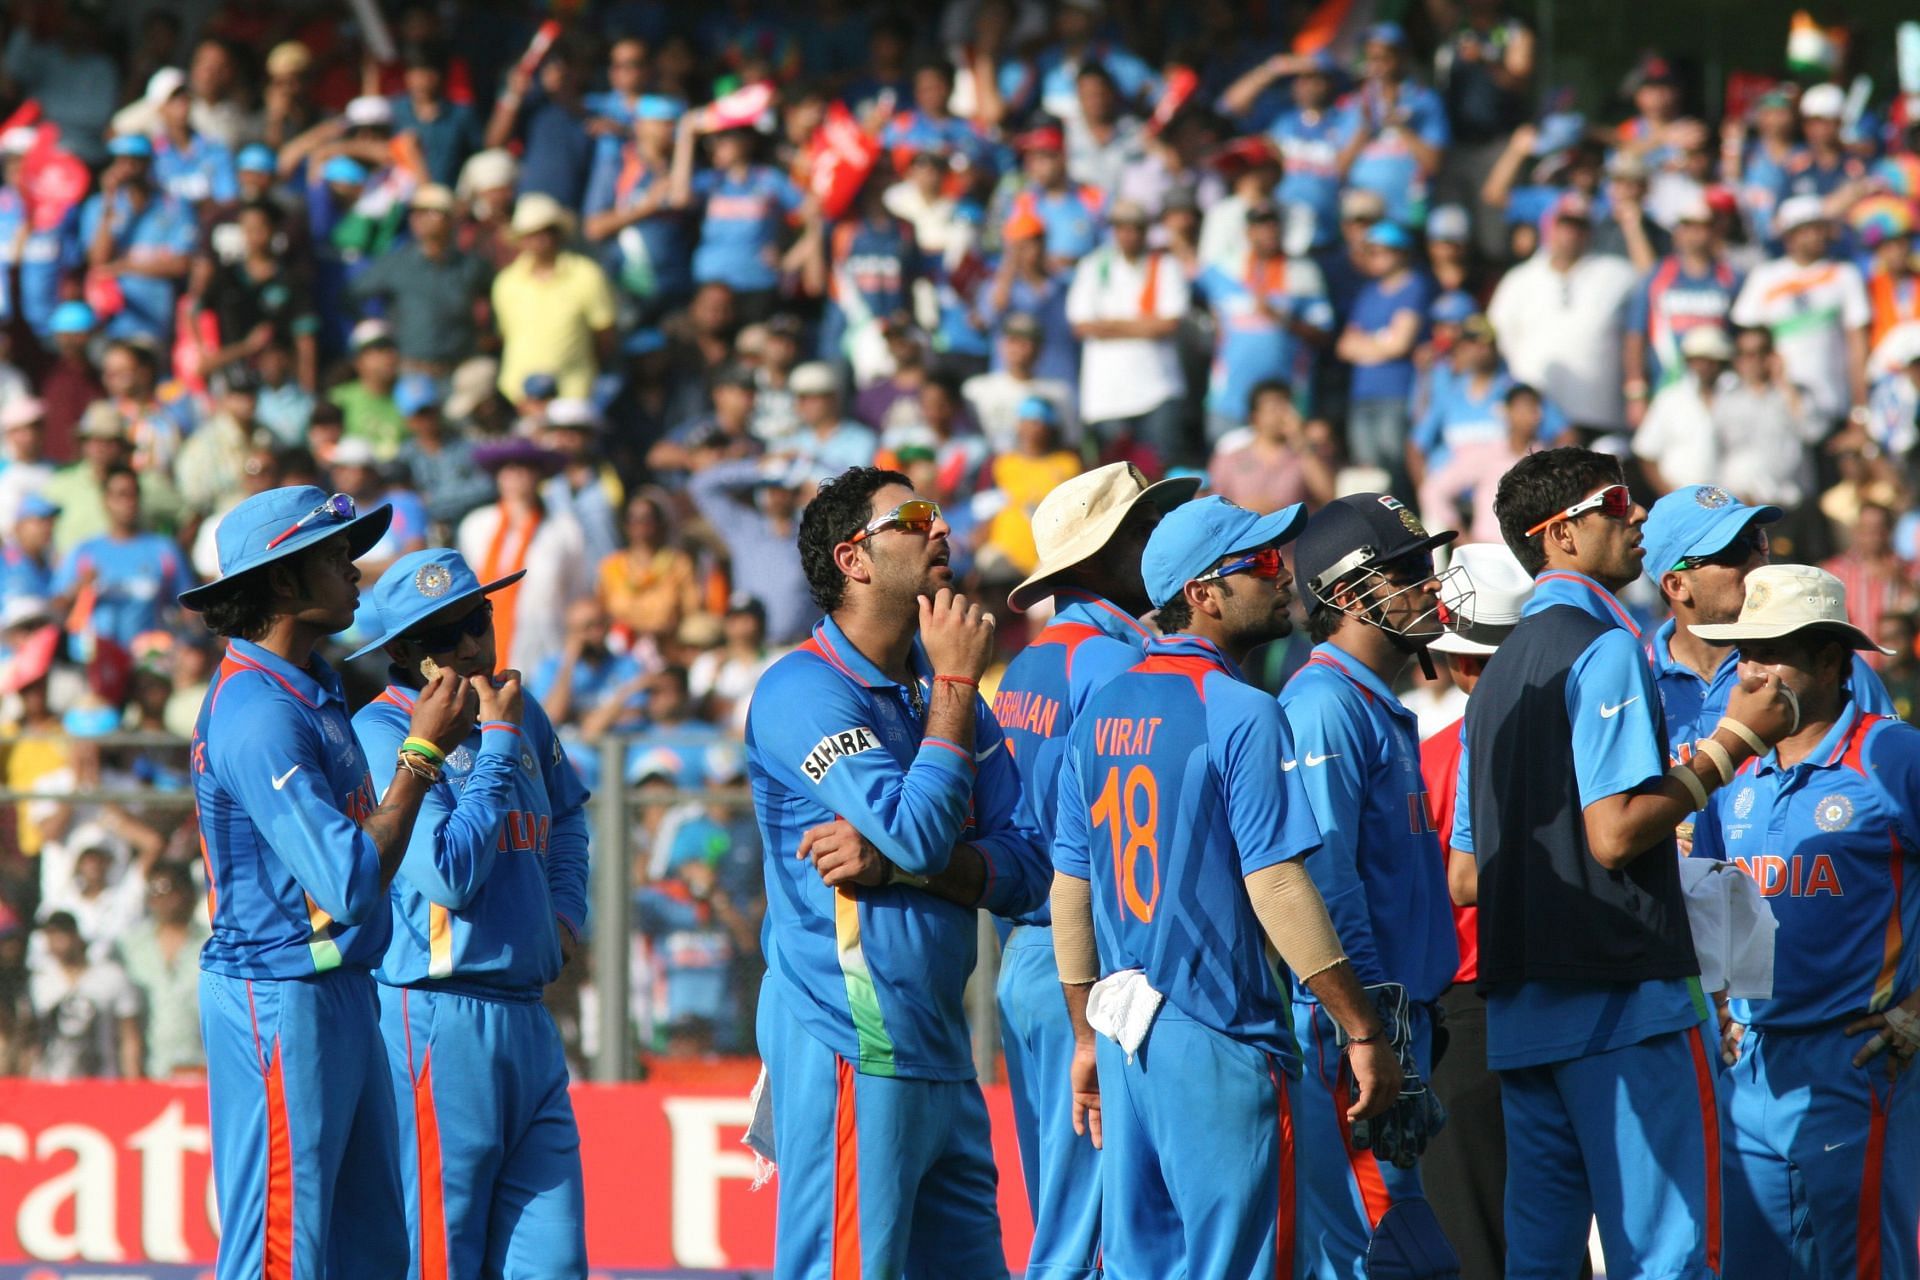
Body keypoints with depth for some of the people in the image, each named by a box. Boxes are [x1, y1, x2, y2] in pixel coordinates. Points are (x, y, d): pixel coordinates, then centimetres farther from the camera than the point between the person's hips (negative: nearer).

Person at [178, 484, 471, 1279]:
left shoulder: (314, 690, 13)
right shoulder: (258, 713, -19)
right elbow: (350, 881, -24)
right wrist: (424, 753, -18)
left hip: (341, 996, 10)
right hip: (280, 1002, -10)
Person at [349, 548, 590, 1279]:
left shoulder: (521, 713, 15)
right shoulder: (383, 731, -9)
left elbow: (565, 814, 36)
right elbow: (447, 874, -19)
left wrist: (564, 910, 19)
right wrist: (498, 743, -12)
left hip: (527, 1019, 8)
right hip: (437, 1019, -8)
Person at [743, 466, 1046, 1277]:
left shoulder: (941, 691, 16)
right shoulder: (805, 690, -9)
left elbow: (1024, 873, 7)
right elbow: (920, 833, -20)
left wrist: (895, 861, -12)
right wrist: (956, 681, -10)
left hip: (939, 1049, 8)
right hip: (851, 1048, -8)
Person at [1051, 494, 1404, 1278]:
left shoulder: (1102, 712, 11)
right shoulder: (1240, 714, -12)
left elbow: (1070, 890, 14)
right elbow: (1278, 889, -16)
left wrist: (1088, 1037, 21)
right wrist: (1363, 1032, -12)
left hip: (1127, 1033, 7)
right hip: (1219, 1037, -7)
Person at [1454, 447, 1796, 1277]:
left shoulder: (1500, 674, 19)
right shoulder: (1605, 649, -8)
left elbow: (1465, 879, 18)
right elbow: (1615, 833, -19)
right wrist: (1734, 741, -11)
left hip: (1520, 1012, 9)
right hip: (1623, 994, -9)